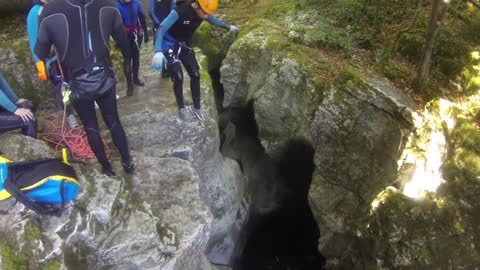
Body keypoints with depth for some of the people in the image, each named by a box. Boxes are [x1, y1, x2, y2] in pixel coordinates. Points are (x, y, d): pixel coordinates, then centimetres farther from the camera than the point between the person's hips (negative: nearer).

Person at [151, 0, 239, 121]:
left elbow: (214, 20, 10)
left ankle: (196, 107, 20)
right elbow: (161, 29, -33)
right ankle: (181, 108, 10)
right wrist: (158, 51, -44)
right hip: (170, 44, -6)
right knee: (178, 77, -13)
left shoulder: (203, 12, -14)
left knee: (195, 75, 3)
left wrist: (228, 26, 10)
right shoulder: (179, 11, -33)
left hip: (185, 44, 6)